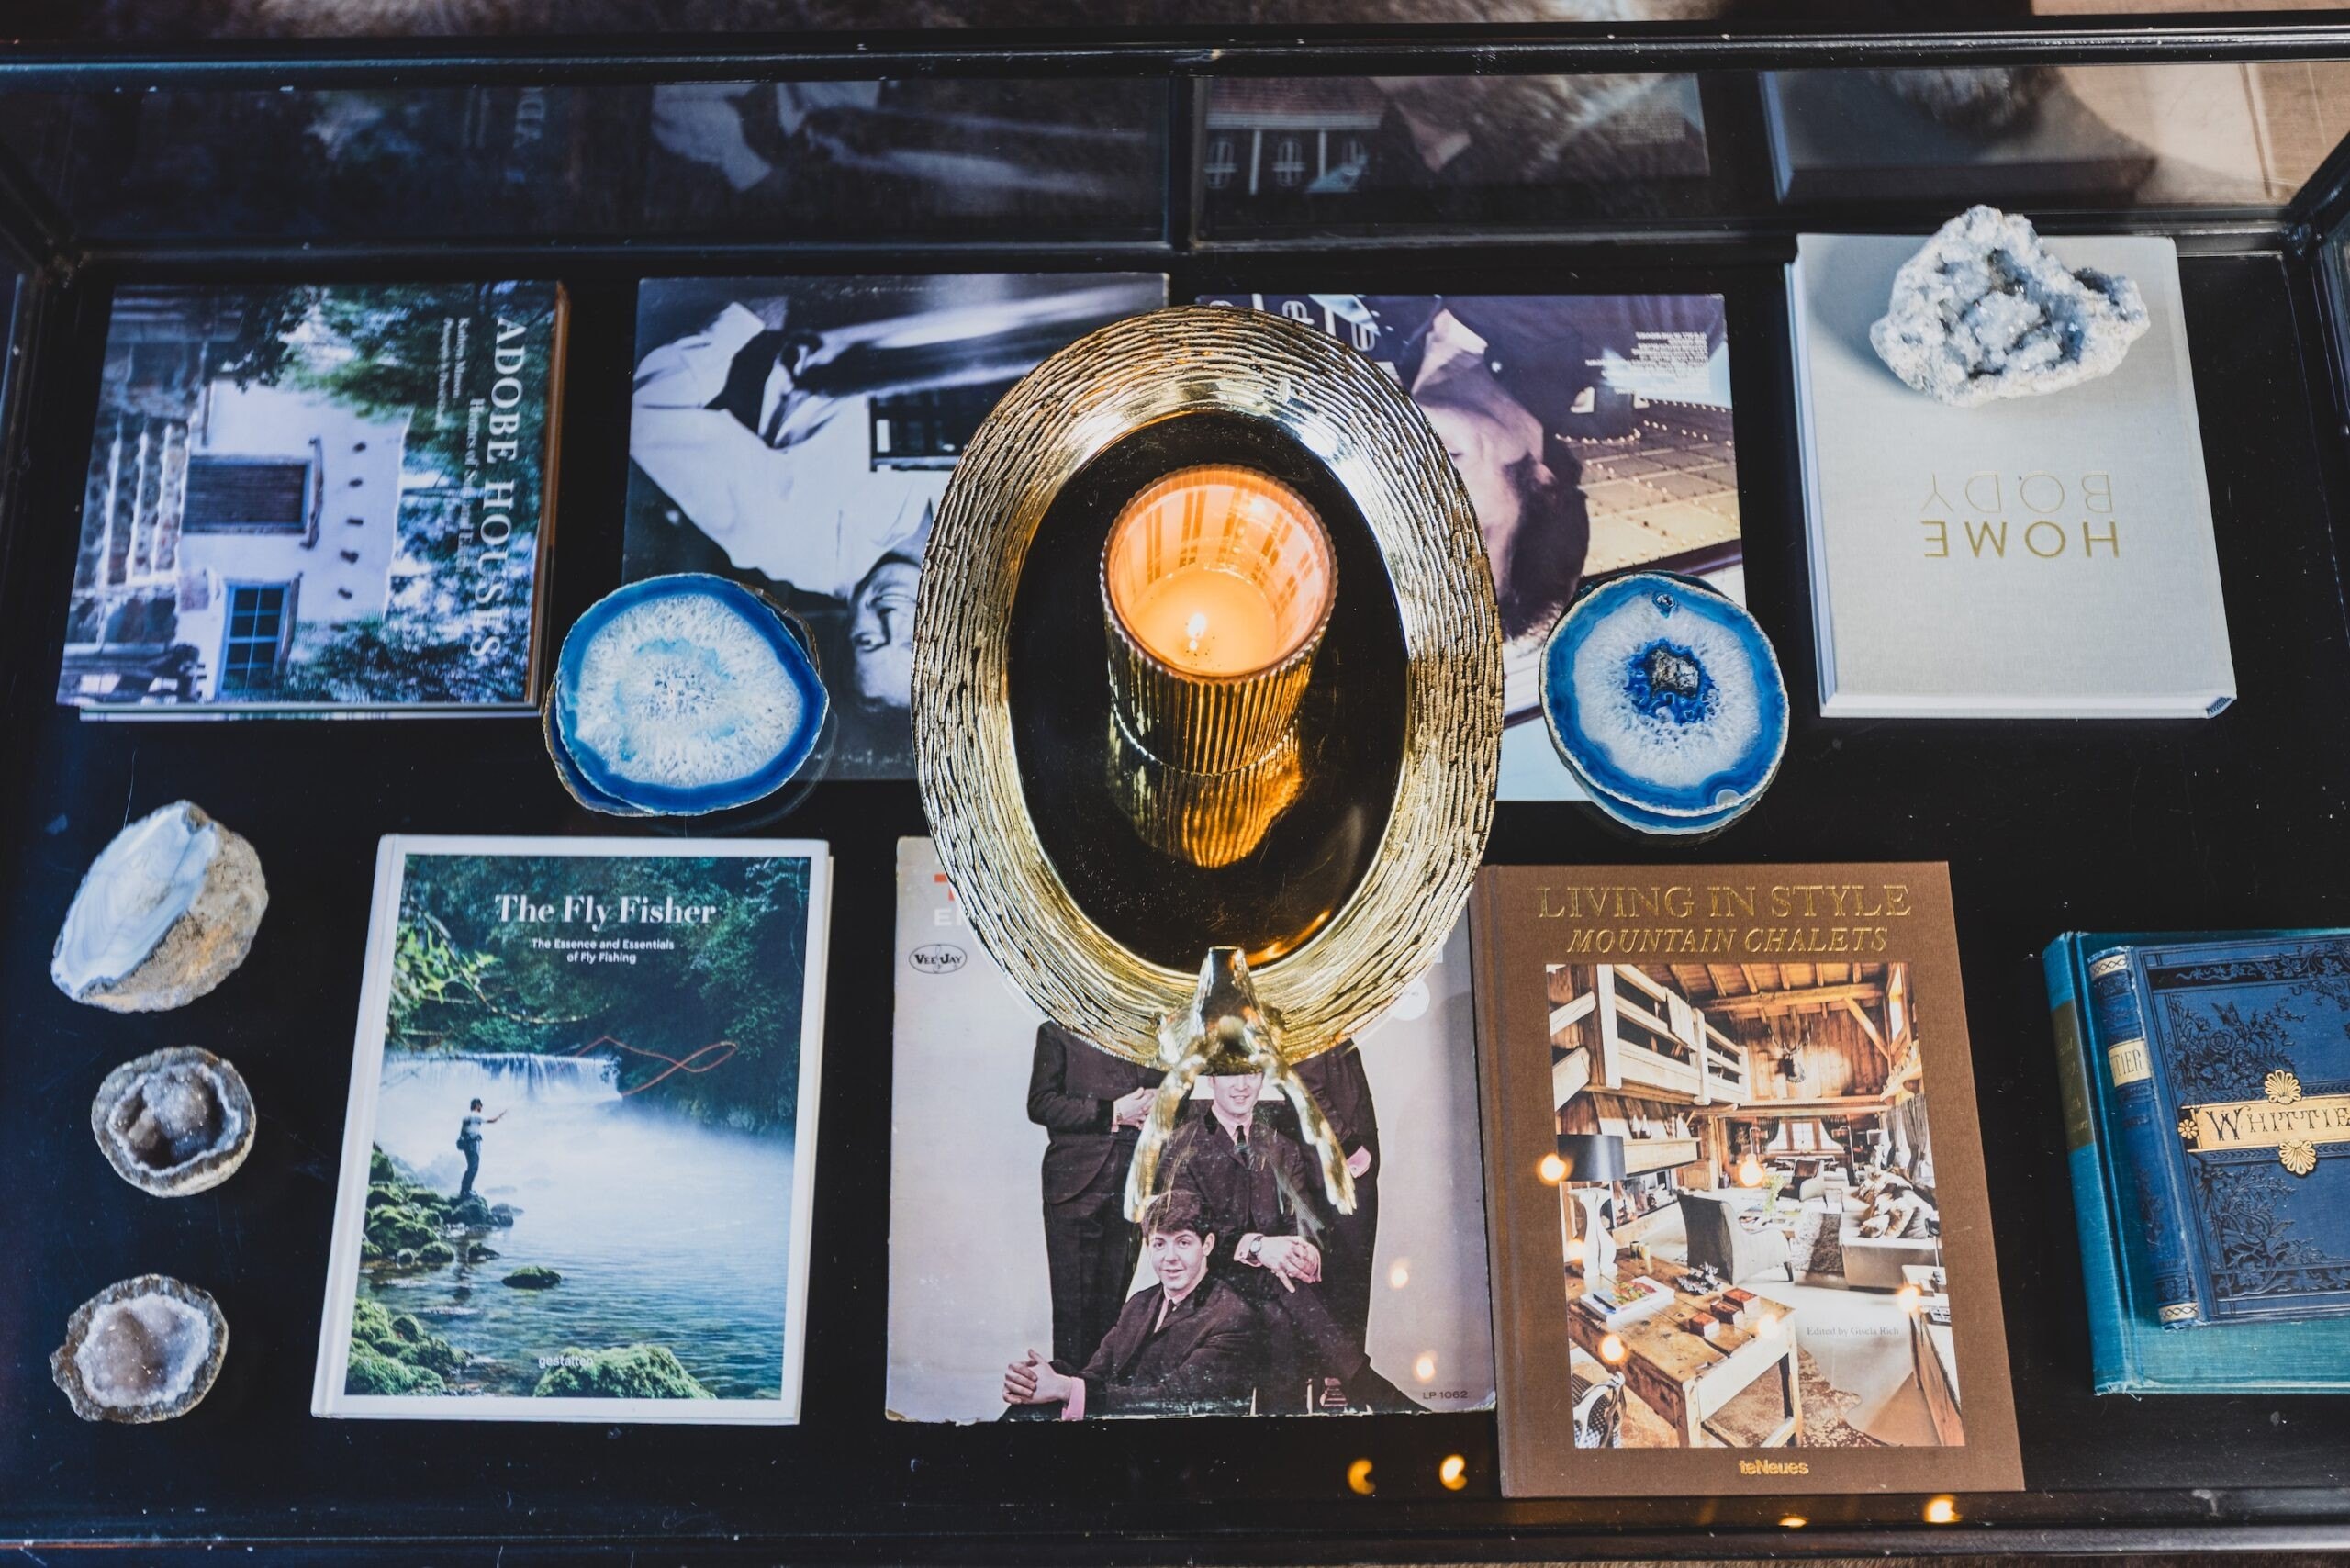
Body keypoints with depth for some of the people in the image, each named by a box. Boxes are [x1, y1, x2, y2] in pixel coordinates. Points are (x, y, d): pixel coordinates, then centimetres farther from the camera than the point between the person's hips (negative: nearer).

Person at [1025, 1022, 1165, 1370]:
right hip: (1075, 1182, -3)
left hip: (1134, 1184, 3)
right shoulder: (1056, 1032, 4)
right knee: (1073, 1302, -1)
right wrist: (1111, 1113, -10)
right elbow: (1040, 1104, -4)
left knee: (1115, 1301, 2)